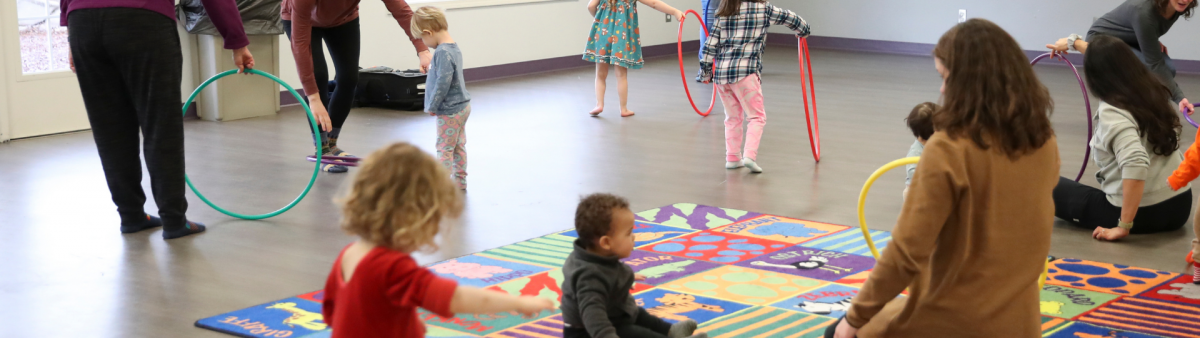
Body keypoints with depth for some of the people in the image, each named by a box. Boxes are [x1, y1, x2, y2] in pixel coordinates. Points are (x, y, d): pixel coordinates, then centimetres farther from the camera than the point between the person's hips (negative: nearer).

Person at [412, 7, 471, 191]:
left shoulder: (443, 52, -23)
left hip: (449, 110, -10)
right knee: (459, 146, 17)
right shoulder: (454, 47, 8)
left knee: (444, 148, -2)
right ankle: (460, 181, 25)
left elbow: (443, 81, -26)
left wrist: (432, 106, -16)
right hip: (462, 106, 10)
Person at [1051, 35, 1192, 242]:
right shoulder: (1155, 92, 3)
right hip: (1180, 206, 8)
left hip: (1143, 213, -8)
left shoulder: (1112, 113, -21)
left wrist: (1123, 226, -33)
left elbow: (1135, 164, -35)